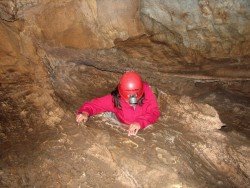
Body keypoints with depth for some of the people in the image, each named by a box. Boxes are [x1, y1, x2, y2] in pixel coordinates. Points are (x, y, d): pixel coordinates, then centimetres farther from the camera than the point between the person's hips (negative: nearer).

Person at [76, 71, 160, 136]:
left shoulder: (146, 91, -22)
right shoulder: (115, 99, -20)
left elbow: (154, 113, -27)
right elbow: (94, 104, -14)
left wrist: (140, 123, -45)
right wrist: (85, 112, -36)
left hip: (147, 128, -1)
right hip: (125, 130, 2)